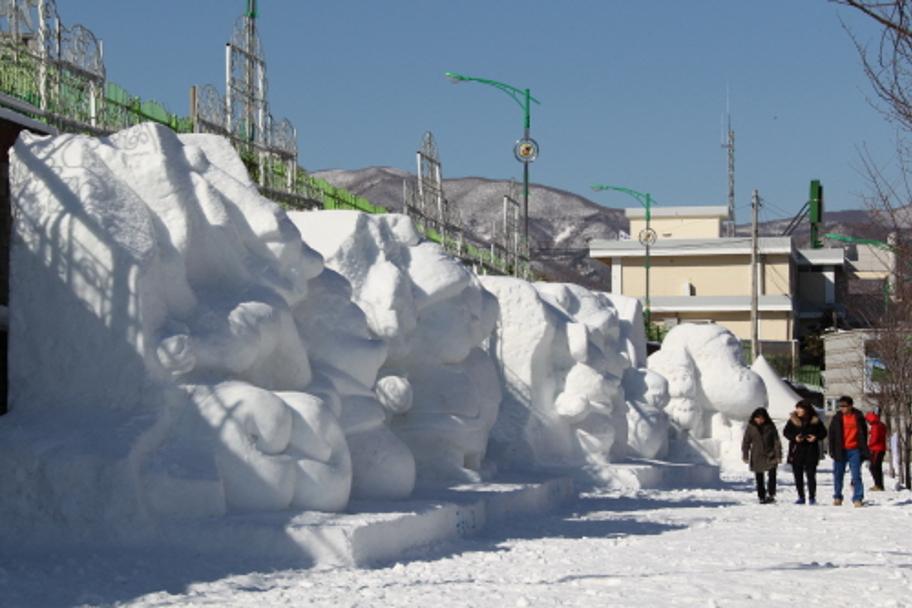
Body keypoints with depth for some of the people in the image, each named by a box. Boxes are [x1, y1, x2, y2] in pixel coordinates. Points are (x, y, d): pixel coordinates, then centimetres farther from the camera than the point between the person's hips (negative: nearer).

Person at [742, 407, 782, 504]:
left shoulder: (770, 426, -3)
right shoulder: (750, 427, -2)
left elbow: (776, 441, -1)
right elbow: (746, 442, 3)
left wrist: (778, 455, -5)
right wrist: (745, 456, 0)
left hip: (770, 456, -1)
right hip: (757, 457, 1)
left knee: (772, 475, -15)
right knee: (759, 478, 4)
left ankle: (770, 495, -13)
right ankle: (761, 497, 11)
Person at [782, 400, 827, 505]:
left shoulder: (815, 420, -1)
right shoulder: (793, 420, 1)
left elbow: (823, 432, 8)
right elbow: (785, 432, 5)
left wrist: (816, 437, -12)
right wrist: (794, 438, -12)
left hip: (811, 452, -2)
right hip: (796, 452, 2)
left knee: (811, 475, -3)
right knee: (798, 476, 5)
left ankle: (812, 497, 5)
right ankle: (801, 497, 14)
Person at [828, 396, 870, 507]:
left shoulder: (858, 417, 2)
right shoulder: (837, 418, 4)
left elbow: (863, 434, 8)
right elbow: (832, 435, 5)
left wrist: (863, 450, 4)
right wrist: (832, 450, -2)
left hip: (854, 451, -1)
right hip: (840, 451, 1)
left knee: (856, 475, -5)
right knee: (838, 475, 6)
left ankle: (858, 499, -3)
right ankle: (837, 497, 18)